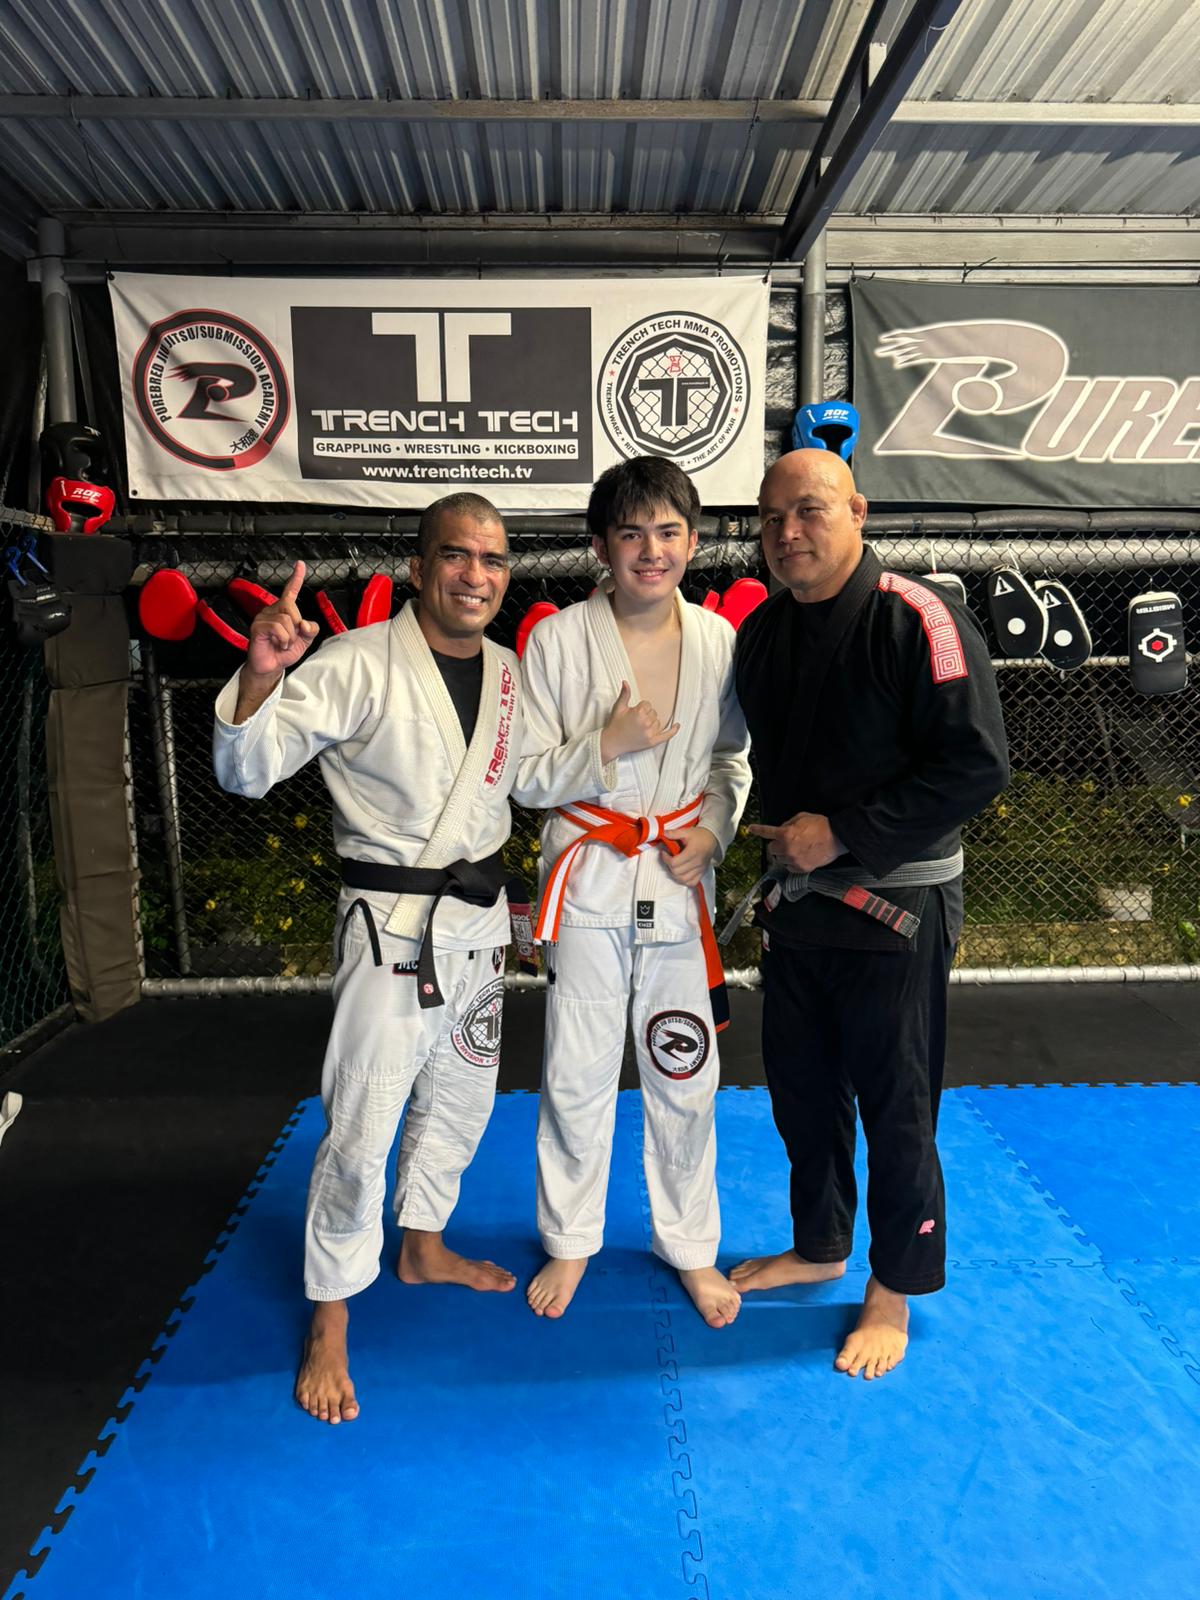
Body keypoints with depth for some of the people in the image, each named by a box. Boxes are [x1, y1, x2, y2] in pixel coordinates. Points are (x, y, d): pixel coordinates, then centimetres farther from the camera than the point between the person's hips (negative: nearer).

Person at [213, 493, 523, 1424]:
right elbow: (247, 770, -23)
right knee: (362, 1131, -2)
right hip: (393, 922, -7)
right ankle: (330, 1325, 22)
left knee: (461, 1098, 22)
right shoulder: (359, 664, -17)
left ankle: (423, 1247, 47)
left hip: (480, 917, 7)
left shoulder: (507, 671, 4)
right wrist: (259, 676, -40)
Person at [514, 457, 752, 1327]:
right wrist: (607, 744, -21)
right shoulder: (558, 639, -8)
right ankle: (571, 1240, 34)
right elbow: (528, 776, -5)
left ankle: (691, 1245, 34)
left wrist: (712, 832, -7)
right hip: (589, 876, -1)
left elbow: (733, 761, 10)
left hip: (680, 878, 2)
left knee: (685, 1074, 11)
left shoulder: (719, 640, 0)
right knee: (577, 1075, 9)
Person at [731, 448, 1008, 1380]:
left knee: (894, 1104, 6)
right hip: (797, 899, 7)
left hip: (895, 906, -7)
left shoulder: (919, 622, -16)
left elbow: (977, 766, -20)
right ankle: (819, 1246, 42)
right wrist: (784, 835, 4)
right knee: (802, 1087, 19)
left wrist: (841, 833, -20)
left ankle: (894, 1290, 29)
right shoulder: (763, 631, 6)